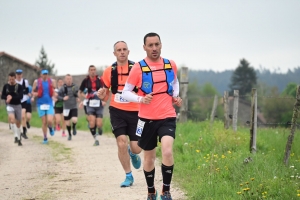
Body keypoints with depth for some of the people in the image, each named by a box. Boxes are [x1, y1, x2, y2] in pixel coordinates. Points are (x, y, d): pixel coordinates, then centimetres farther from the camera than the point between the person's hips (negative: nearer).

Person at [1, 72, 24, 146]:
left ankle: (18, 139, 22)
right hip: (10, 105, 0)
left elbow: (21, 97, -14)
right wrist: (7, 97, -17)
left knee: (18, 122, 8)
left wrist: (11, 97, -24)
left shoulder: (19, 86, -5)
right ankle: (16, 136, -25)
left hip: (18, 105, 0)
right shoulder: (6, 86, 1)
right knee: (12, 119, -27)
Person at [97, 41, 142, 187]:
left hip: (134, 111, -1)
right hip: (117, 111, 1)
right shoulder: (109, 71, 3)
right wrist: (102, 95, -12)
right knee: (121, 142, -12)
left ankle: (132, 153, 38)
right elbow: (105, 95, 11)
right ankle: (128, 176, 6)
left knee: (136, 148, -2)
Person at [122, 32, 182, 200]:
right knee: (149, 157, 11)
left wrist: (176, 96, 6)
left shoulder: (171, 65, 2)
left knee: (167, 152, -21)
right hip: (147, 119, 0)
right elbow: (125, 92, -4)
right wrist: (141, 99, -22)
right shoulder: (138, 68, -7)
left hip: (167, 117, 0)